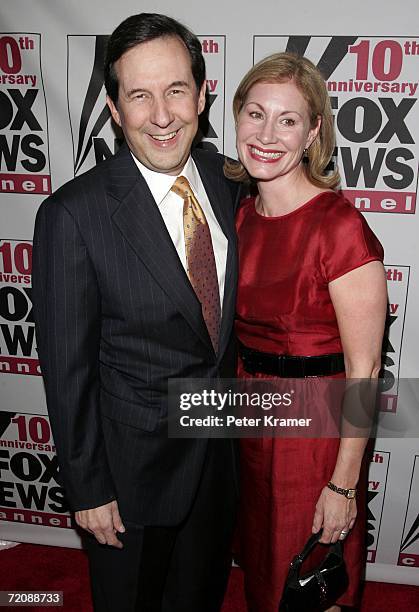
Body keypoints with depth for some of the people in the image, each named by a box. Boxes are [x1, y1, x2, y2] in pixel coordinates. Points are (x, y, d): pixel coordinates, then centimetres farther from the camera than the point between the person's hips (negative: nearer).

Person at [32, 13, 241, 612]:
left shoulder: (227, 178, -6)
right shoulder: (73, 215, -23)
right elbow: (68, 367, -16)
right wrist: (88, 489, -9)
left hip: (221, 443, 5)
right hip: (133, 459, -4)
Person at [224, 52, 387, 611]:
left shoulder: (340, 226, -22)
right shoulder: (241, 215, -1)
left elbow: (364, 370, -18)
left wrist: (343, 485, -15)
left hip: (318, 428, -6)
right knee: (261, 563, 28)